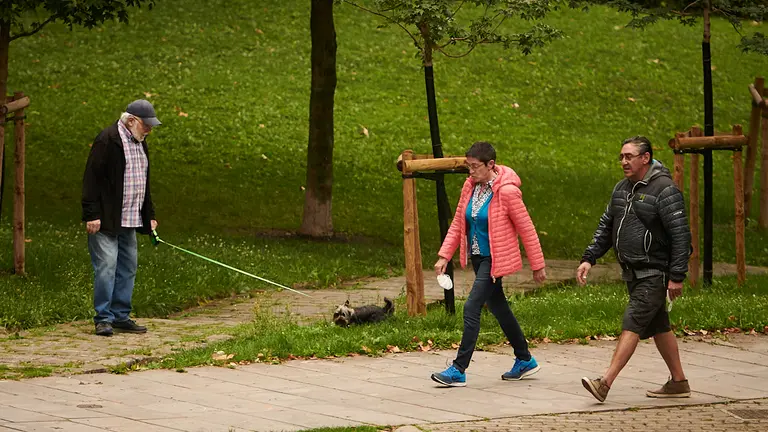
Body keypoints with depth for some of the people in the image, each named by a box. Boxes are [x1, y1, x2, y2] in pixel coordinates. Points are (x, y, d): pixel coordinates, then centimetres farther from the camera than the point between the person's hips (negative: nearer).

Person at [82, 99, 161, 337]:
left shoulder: (140, 143, 16)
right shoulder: (107, 140, -12)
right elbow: (92, 179, -15)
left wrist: (149, 216, 21)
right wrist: (92, 215, -19)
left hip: (129, 220, 9)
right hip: (105, 220, -9)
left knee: (127, 268, 9)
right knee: (106, 267, -10)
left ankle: (121, 316, 16)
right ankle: (103, 319, -6)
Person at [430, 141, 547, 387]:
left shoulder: (507, 191, -19)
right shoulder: (470, 186, 2)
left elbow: (526, 229, -12)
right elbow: (458, 224, 9)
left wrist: (537, 265, -7)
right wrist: (444, 256, 0)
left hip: (495, 259, -8)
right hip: (478, 257, 8)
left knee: (472, 308, -13)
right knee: (498, 308, 17)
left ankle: (459, 370, -10)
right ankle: (525, 361, 32)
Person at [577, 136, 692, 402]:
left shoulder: (664, 190, -16)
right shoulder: (622, 188, 10)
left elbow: (680, 235, -18)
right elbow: (606, 227, 18)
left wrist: (677, 276, -21)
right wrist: (589, 258, 7)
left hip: (654, 273, -9)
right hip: (633, 273, 9)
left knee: (632, 324, -15)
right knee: (658, 327, 14)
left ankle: (605, 383, -22)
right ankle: (678, 383, 23)